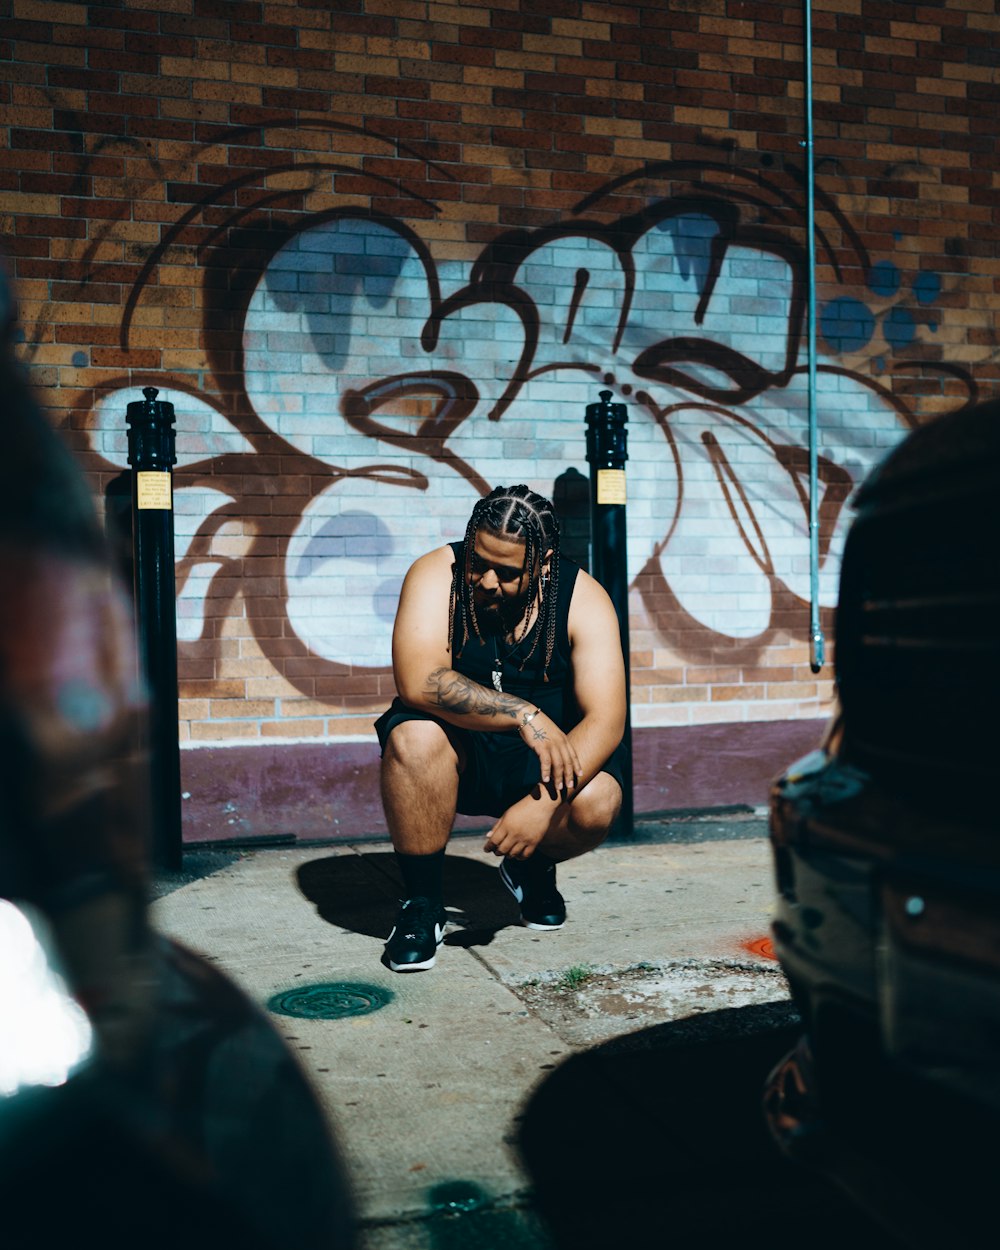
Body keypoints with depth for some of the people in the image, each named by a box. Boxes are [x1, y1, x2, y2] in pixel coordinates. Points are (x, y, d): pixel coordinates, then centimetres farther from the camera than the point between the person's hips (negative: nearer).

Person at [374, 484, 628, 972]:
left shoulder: (584, 600, -15)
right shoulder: (436, 575, -17)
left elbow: (606, 720, -23)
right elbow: (418, 680, -32)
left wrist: (543, 804, -37)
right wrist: (524, 715, -39)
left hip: (546, 757, 1)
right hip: (457, 751, -1)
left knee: (596, 804, -29)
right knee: (414, 736, -34)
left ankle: (531, 867, 9)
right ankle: (421, 902, -12)